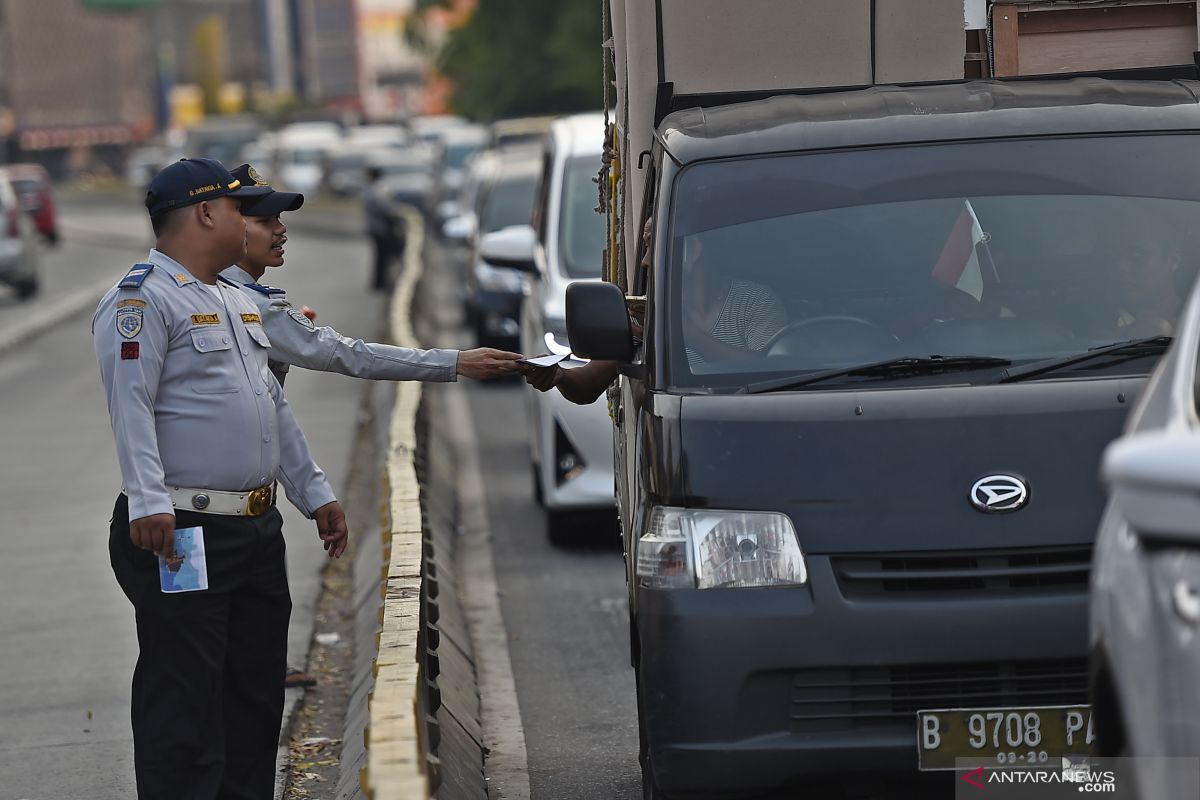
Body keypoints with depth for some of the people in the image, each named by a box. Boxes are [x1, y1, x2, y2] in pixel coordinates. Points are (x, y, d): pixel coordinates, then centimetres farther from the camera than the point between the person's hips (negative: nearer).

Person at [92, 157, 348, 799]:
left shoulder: (237, 304, 21)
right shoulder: (140, 300, -10)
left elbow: (274, 407, 26)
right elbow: (131, 404, -20)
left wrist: (314, 493, 23)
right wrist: (149, 503, -31)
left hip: (257, 529, 9)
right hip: (184, 534, -9)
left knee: (256, 692, 13)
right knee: (183, 701, -8)